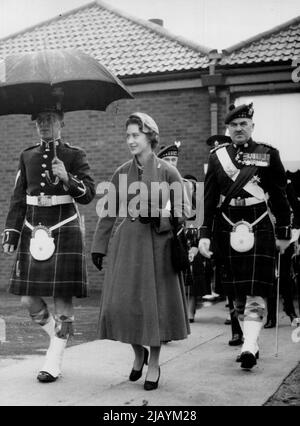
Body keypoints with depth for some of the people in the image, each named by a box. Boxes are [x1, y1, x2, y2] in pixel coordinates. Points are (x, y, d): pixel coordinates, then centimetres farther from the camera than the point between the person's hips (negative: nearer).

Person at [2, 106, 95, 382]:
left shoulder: (75, 155, 2)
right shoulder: (27, 157, 12)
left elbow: (88, 194, -7)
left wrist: (67, 179, -25)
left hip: (64, 232, -4)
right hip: (33, 232, 4)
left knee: (62, 298, -2)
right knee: (28, 299, 1)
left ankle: (54, 363, 11)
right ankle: (59, 336, 28)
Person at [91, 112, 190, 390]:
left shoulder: (168, 172, -4)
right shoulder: (121, 173, 6)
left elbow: (178, 216, -1)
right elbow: (108, 212, 10)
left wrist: (155, 219, -18)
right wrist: (99, 247, 7)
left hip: (157, 244, -3)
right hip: (127, 243, 3)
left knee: (155, 302, 2)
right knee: (122, 302, 0)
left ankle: (154, 364, 20)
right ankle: (138, 353, 27)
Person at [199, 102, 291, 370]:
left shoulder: (268, 154, 3)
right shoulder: (217, 156, 8)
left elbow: (279, 196, 6)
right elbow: (209, 199, 6)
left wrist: (284, 233, 6)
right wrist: (205, 234, 0)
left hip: (259, 228, -2)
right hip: (227, 230, 3)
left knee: (256, 291, -8)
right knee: (237, 293, 7)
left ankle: (250, 346, -9)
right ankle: (251, 342, 18)